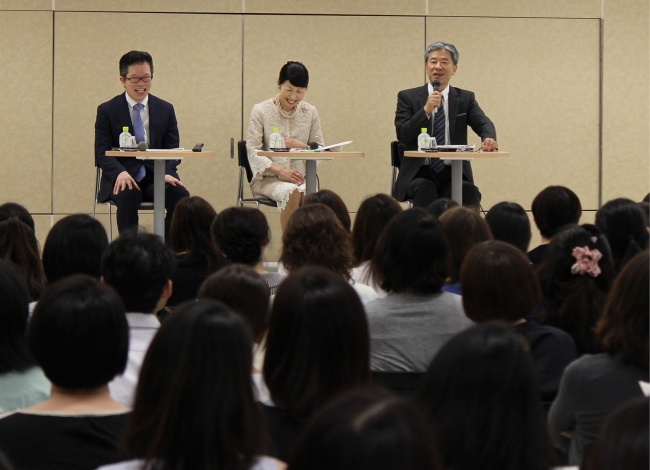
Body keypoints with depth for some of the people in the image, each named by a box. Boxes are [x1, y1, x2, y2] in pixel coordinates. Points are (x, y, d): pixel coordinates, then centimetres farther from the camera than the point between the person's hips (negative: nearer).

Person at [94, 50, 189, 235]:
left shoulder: (166, 109, 12)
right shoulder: (107, 111, 5)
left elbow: (173, 149, 7)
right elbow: (102, 152, -2)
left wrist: (167, 172, -16)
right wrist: (120, 173, -23)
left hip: (156, 177, 2)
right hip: (122, 177, -2)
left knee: (180, 195, -29)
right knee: (128, 195, -37)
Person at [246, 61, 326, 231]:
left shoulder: (310, 112, 10)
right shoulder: (261, 111, 1)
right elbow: (253, 151, -8)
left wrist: (301, 146, -11)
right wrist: (281, 171, -22)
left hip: (300, 178, 2)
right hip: (267, 179, -2)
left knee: (308, 194, -33)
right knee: (292, 192, -34)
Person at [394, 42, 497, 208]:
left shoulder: (465, 98, 12)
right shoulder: (408, 97, 7)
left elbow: (484, 124, -4)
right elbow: (402, 136, -4)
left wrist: (489, 138, -29)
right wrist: (426, 110, -18)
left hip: (454, 175, 1)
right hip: (419, 174, -1)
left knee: (469, 192, -28)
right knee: (426, 189, -33)